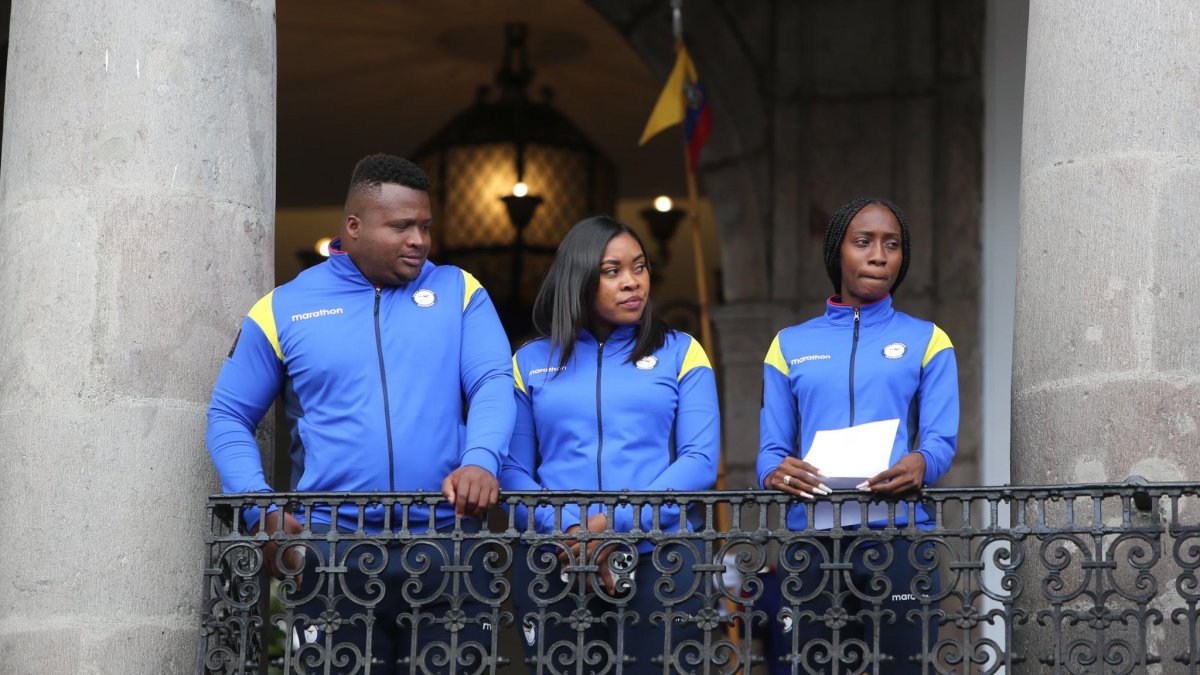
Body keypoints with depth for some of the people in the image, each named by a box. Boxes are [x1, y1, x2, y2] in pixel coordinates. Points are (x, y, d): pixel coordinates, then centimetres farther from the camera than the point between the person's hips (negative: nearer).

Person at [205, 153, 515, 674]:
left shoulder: (459, 292, 9)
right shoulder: (284, 309, 7)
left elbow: (494, 383, -2)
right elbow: (228, 417, 11)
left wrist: (480, 460, -24)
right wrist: (261, 509, -5)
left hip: (446, 543, 1)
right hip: (333, 549, 0)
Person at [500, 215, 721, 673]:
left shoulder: (680, 353, 8)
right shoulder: (531, 362, 11)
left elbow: (699, 460, -2)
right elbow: (513, 469, 3)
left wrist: (618, 523, -14)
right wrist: (568, 531, -15)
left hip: (659, 562, -1)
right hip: (553, 566, 1)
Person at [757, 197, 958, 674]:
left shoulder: (927, 340, 12)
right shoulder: (790, 345, 15)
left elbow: (941, 439, -1)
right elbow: (771, 449, 9)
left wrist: (920, 464, -25)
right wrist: (775, 473, -16)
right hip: (810, 540, 1)